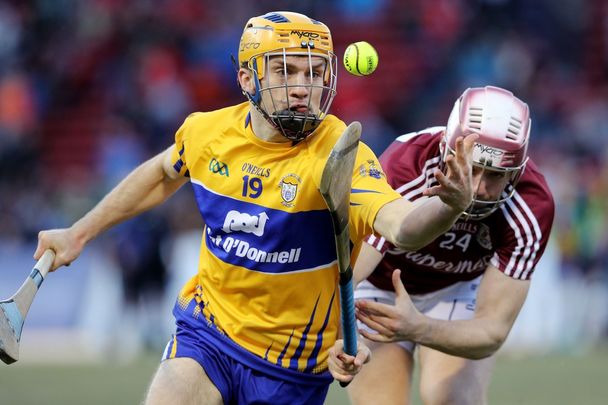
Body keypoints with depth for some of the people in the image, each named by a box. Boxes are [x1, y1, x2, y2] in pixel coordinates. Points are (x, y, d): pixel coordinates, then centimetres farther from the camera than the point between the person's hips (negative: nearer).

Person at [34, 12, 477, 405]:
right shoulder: (207, 132, -8)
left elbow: (401, 226, -42)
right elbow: (162, 175, 17)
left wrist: (449, 205, -64)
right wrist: (80, 232, 21)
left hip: (290, 368, -2)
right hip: (206, 332, 3)